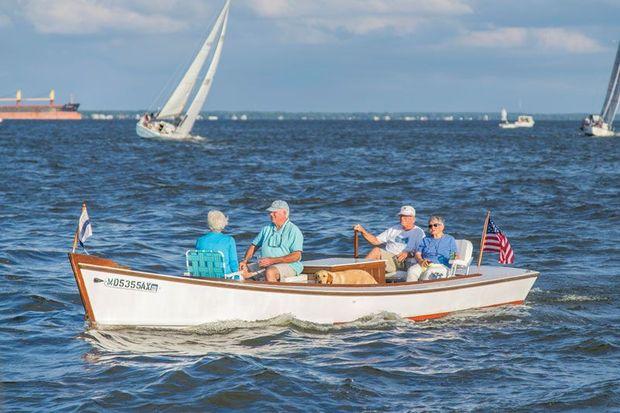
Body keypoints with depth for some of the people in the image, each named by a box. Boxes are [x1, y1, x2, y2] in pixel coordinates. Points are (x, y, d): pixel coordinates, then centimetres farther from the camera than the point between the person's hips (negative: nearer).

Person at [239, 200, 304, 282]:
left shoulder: (293, 231, -4)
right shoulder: (266, 229, 16)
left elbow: (297, 256, -14)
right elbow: (254, 246, 21)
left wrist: (271, 261, -20)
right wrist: (245, 260, 0)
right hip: (265, 265, 7)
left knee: (270, 272, -38)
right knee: (241, 270, -11)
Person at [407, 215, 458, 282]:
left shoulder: (450, 239, 18)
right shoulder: (425, 240, 26)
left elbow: (454, 255, 10)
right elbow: (417, 254, 15)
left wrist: (456, 257, -15)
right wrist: (421, 261, -7)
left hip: (441, 266, -3)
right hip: (424, 266, 3)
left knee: (429, 272, -38)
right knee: (411, 270, -30)